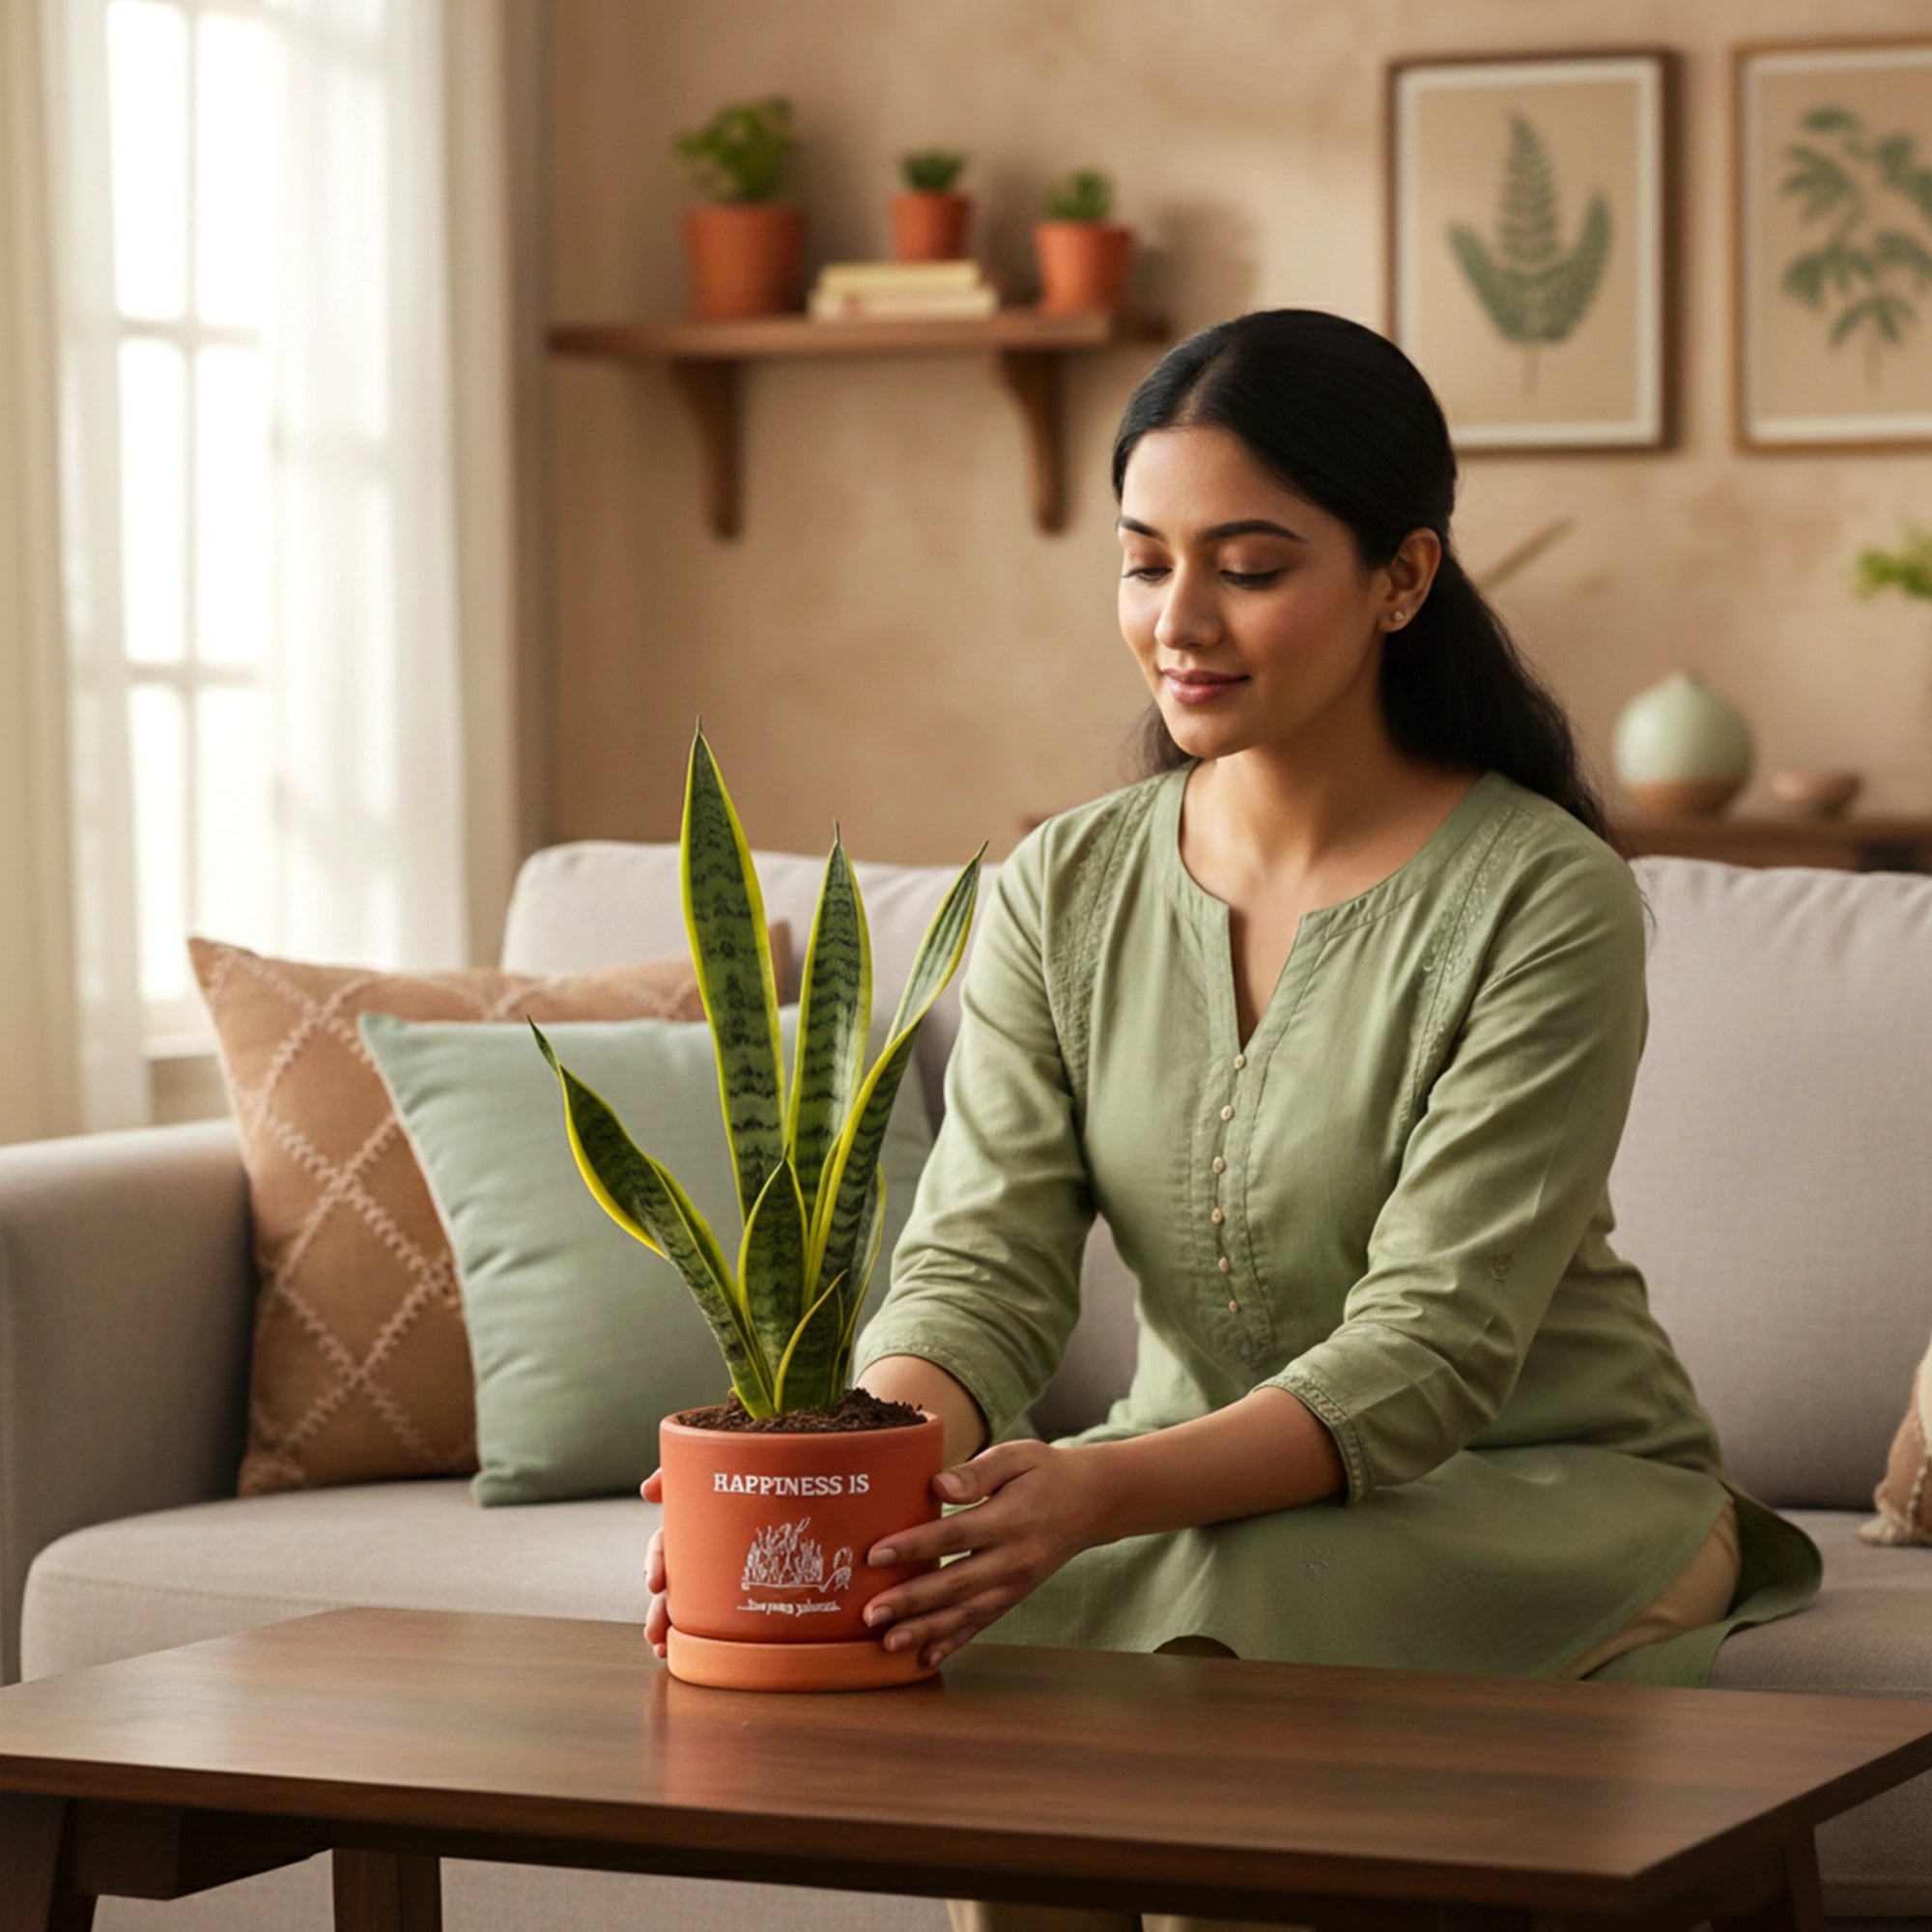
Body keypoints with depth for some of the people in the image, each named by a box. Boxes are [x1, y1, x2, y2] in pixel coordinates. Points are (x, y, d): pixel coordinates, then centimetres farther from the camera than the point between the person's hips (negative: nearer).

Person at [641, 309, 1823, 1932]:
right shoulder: (1062, 892, -1)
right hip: (1213, 1486, 4)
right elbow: (980, 1274, -10)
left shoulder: (1544, 904, -16)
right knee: (966, 1638, -26)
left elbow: (1431, 1352, -23)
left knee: (1225, 1606, -34)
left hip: (1545, 1486, -4)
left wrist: (1098, 1494, -41)